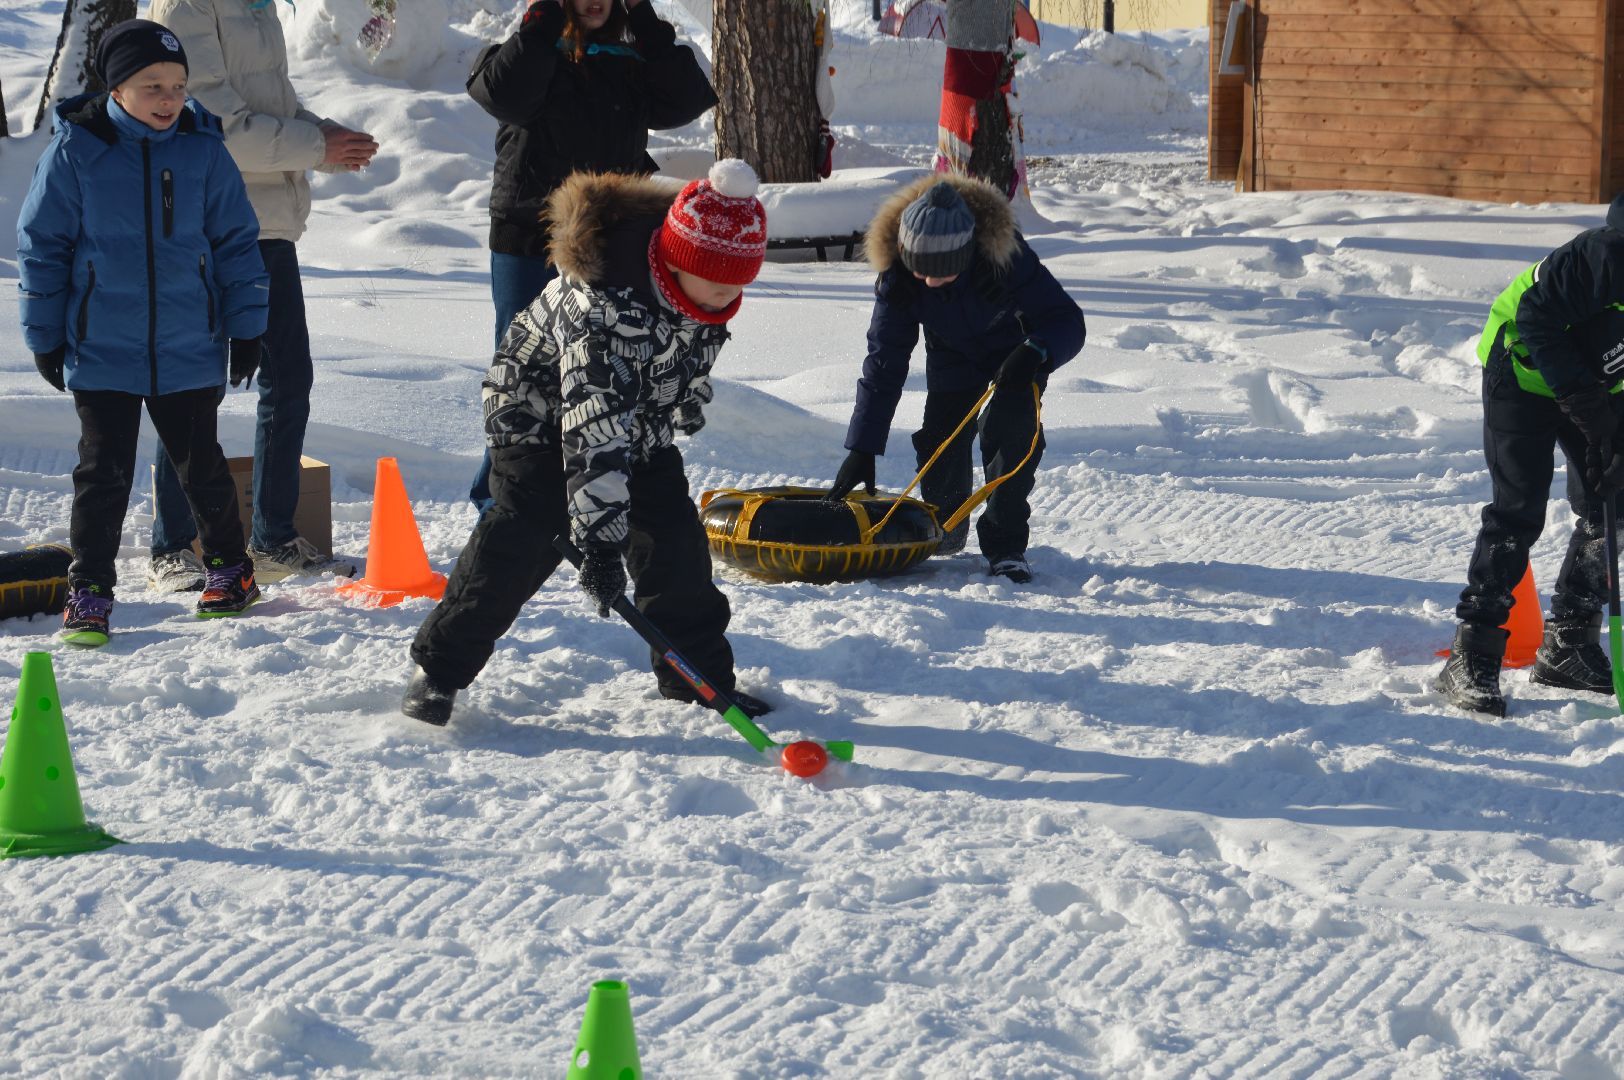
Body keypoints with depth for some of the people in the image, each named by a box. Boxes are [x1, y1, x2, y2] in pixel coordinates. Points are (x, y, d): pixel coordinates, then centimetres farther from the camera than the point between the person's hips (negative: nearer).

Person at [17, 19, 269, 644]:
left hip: (189, 351, 1)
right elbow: (42, 245, 0)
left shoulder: (203, 150, -2)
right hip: (101, 352, -1)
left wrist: (246, 327, 6)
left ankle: (228, 567, 31)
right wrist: (45, 337, 1)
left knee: (199, 464, 13)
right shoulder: (75, 151, -7)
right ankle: (89, 589, 10)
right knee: (104, 472, 2)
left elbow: (236, 242, 7)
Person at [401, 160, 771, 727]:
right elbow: (592, 430, -43)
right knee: (523, 536, -18)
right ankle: (438, 667, -8)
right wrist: (600, 537, -44)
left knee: (674, 538, -1)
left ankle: (698, 672, 12)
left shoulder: (703, 288, -16)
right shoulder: (602, 304, -40)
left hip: (641, 420, 7)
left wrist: (687, 405, 24)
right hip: (541, 409, -7)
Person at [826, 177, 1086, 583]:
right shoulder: (897, 275, -30)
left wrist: (1036, 352, -57)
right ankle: (946, 526, 26)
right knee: (940, 440, -4)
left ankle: (1005, 545, -11)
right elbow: (883, 361, -23)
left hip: (1015, 360, -3)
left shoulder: (1005, 256, -40)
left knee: (1009, 430, -22)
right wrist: (862, 447, -26)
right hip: (952, 360, 3)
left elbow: (1067, 320, -34)